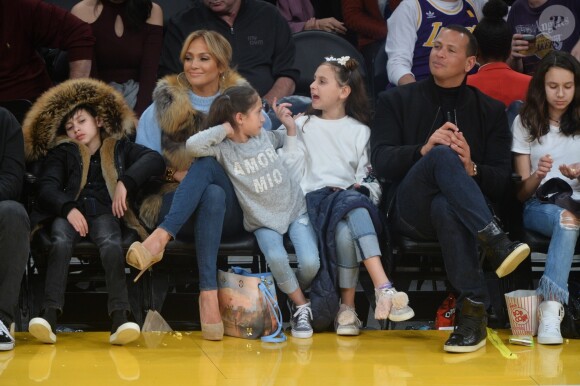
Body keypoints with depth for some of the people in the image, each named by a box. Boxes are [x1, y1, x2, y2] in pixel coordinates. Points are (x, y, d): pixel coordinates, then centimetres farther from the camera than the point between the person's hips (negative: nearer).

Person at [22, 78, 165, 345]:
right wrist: (68, 208, -15)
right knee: (61, 242, -35)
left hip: (104, 212, 0)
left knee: (110, 244, -35)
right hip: (68, 212, 1)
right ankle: (49, 316, -53)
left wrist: (126, 182, -8)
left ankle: (120, 318, -54)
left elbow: (155, 160, 8)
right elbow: (47, 186, 6)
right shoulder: (61, 152, 24)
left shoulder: (120, 148, 24)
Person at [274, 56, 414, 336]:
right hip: (314, 198, -1)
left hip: (352, 198, 1)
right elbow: (295, 176, 6)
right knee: (345, 232, -39)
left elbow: (369, 177, 15)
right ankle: (385, 289, -49)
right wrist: (291, 132, 2)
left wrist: (363, 188, -8)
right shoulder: (303, 126, 18)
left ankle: (347, 306, -40)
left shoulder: (360, 131, 21)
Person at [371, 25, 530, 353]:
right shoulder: (397, 101, 15)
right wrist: (424, 150, -20)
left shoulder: (491, 111, 16)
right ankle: (498, 245, -48)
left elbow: (501, 184, 8)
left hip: (458, 210, 0)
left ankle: (473, 312, -44)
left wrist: (471, 169, -15)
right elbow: (381, 162, -1)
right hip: (409, 212, 0)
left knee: (446, 207, -40)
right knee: (443, 155, -34)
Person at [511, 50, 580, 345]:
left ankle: (550, 308, -50)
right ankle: (553, 307, -53)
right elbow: (522, 192, 8)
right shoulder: (525, 123, 12)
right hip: (538, 207, -1)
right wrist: (537, 176, -15)